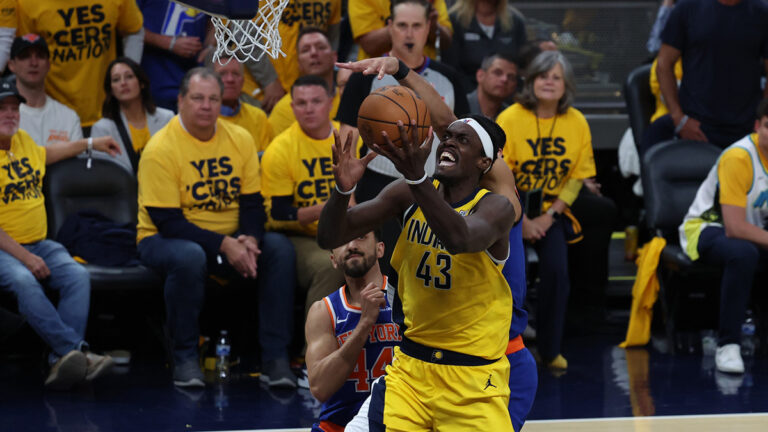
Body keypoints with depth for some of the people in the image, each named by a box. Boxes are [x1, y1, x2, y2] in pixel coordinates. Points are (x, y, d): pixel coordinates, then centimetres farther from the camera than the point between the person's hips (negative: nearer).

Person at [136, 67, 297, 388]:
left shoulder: (240, 139, 2)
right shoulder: (161, 149, -14)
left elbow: (252, 203, 3)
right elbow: (167, 221, -19)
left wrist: (249, 241, -19)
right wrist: (224, 245, -27)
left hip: (229, 241, 5)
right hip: (165, 240, -5)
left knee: (280, 248, -20)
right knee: (189, 256, -39)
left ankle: (275, 358, -18)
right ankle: (185, 358, -21)